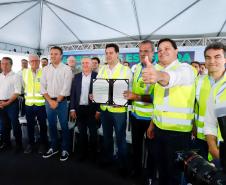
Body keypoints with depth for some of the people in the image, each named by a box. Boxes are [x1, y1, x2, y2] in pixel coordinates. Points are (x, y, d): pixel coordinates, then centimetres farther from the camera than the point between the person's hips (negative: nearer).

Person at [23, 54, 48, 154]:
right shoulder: (24, 72, 6)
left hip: (41, 104, -3)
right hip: (28, 103, 4)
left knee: (43, 125, 8)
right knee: (30, 125, 13)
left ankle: (43, 144, 24)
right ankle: (30, 143, 30)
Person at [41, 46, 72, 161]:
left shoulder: (66, 69, -6)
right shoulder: (45, 69, 6)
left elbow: (66, 88, -11)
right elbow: (43, 87, 5)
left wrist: (57, 101, -11)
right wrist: (50, 101, -5)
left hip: (61, 101, -4)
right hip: (48, 101, 4)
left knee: (64, 126, 3)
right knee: (51, 125, 13)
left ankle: (65, 149, 17)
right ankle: (53, 148, 29)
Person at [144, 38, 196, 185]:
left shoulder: (185, 69, -12)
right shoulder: (159, 71, 11)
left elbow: (174, 77, -39)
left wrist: (159, 75, -59)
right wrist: (152, 123, 14)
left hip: (178, 131, -6)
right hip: (159, 128, 7)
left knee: (174, 172, 11)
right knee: (161, 167, 21)